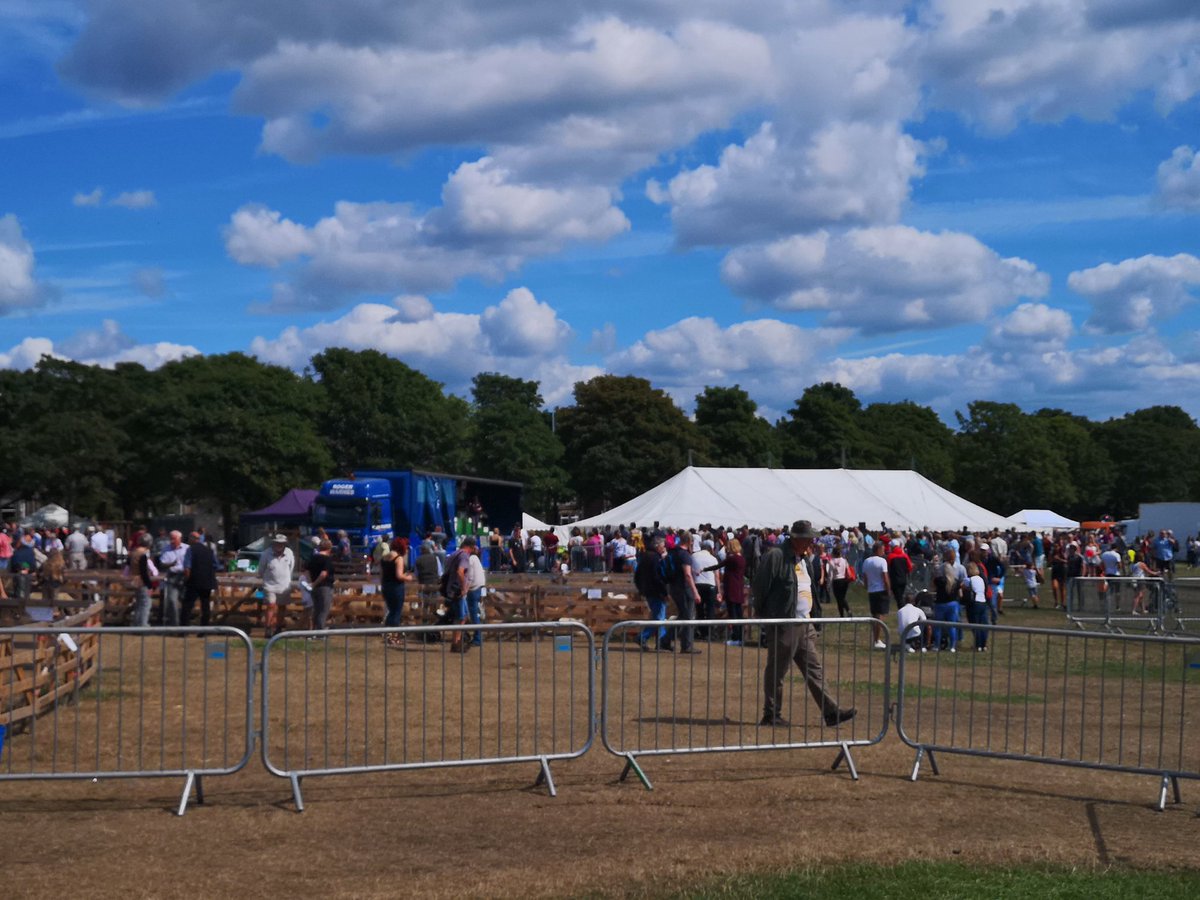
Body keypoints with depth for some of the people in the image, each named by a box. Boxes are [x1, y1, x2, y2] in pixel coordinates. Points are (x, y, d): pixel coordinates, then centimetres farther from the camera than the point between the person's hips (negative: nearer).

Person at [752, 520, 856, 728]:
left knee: (815, 670, 7)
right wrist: (762, 616, -8)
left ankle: (831, 712, 7)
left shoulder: (801, 559, 16)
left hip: (803, 624, 9)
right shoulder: (775, 556, -14)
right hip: (783, 625, -9)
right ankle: (771, 716, 12)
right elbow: (761, 586, -14)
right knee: (776, 672, 2)